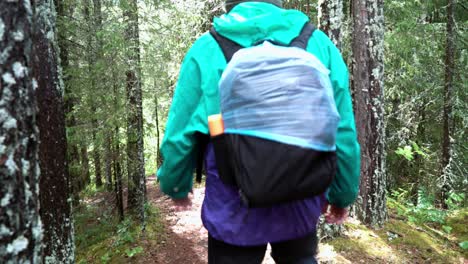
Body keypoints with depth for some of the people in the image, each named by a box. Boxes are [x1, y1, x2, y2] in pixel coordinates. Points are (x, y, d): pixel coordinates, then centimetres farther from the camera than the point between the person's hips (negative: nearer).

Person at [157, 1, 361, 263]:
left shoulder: (206, 49, -7)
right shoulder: (319, 44, -4)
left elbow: (179, 134, -2)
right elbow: (343, 132, -2)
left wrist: (176, 185, 15)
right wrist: (344, 193, 12)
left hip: (233, 208, -1)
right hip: (300, 201, 2)